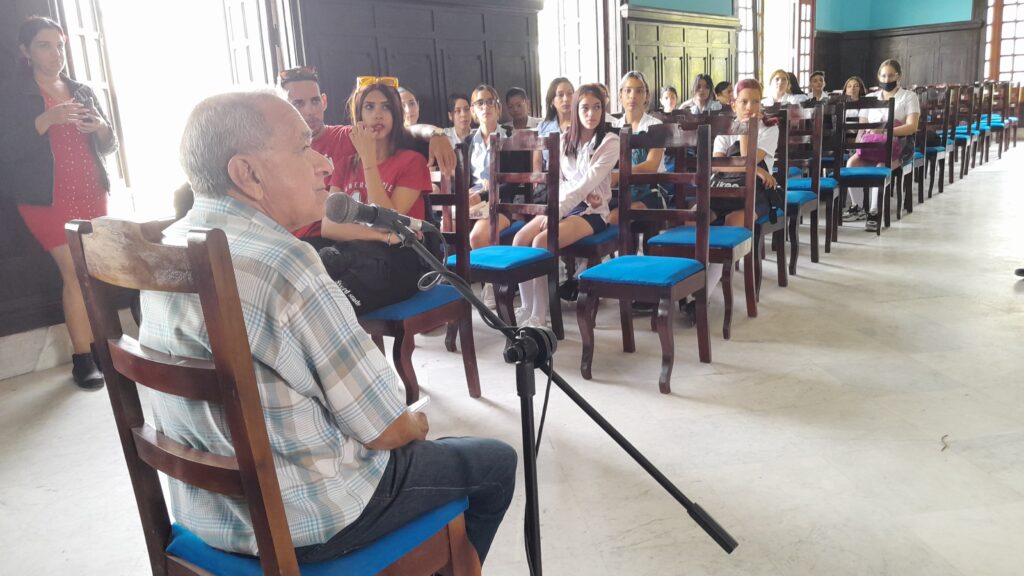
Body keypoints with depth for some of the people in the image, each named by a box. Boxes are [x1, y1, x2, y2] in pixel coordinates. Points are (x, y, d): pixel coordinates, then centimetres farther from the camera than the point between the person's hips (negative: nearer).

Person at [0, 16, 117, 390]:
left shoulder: (83, 92, 14)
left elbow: (108, 147, 14)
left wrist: (100, 126, -8)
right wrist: (47, 119, -21)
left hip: (91, 194, 4)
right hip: (48, 199, -4)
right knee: (76, 273, -11)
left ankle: (99, 345, 7)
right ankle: (82, 359, -5)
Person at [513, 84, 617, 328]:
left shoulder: (610, 141, -8)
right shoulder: (565, 140, 10)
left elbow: (588, 182, -18)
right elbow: (557, 181, 7)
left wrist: (556, 211, -24)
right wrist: (580, 194, -13)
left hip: (592, 211, -5)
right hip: (562, 205, 6)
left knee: (541, 242, -29)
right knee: (519, 239, -19)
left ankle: (539, 316, -21)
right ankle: (527, 306, -6)